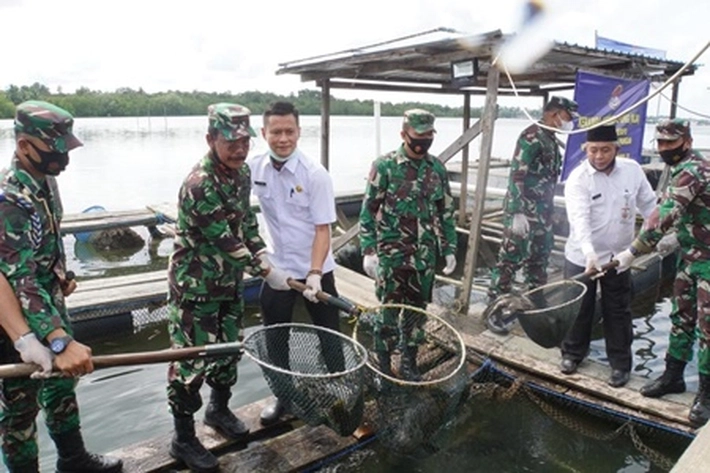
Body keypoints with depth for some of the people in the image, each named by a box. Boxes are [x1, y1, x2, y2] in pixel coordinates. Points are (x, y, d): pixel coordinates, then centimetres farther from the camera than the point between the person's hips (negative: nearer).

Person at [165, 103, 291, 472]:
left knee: (229, 347, 20)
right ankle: (183, 439, 21)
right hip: (195, 287, -8)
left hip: (230, 281, 8)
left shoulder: (242, 172, 0)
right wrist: (266, 272, -18)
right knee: (192, 359, 3)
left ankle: (219, 409, 43)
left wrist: (263, 257, 1)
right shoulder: (199, 185, -27)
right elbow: (226, 240, -25)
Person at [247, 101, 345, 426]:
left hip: (315, 270, -3)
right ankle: (282, 395, 36)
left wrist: (314, 273, -27)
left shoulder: (315, 174, -17)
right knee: (276, 338, 16)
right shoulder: (254, 168, -6)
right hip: (276, 269, 4)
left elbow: (323, 229, -17)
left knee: (329, 337, 11)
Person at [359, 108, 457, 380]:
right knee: (389, 311, 4)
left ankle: (409, 364, 30)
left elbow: (446, 212, 12)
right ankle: (383, 366, 22)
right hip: (391, 254, -4)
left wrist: (450, 249, 10)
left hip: (425, 255, 4)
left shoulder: (437, 168, 5)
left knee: (417, 311, 13)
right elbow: (368, 211, -7)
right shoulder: (384, 166, -8)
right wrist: (368, 251, -13)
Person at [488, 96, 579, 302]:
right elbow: (517, 175, -20)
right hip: (524, 212, -10)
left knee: (539, 259, 18)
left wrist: (549, 211, 21)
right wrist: (518, 213, -25)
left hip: (541, 212, 10)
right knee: (512, 257, -4)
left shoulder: (550, 139, 15)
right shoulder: (532, 136, -14)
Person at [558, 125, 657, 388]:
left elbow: (649, 205, 9)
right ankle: (573, 353, 32)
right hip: (582, 257, -2)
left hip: (618, 256, 3)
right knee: (579, 308, 11)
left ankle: (620, 363, 27)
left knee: (618, 312, 11)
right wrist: (590, 255, -41)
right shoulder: (578, 179, -16)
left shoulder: (632, 170, -4)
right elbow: (580, 220, -29)